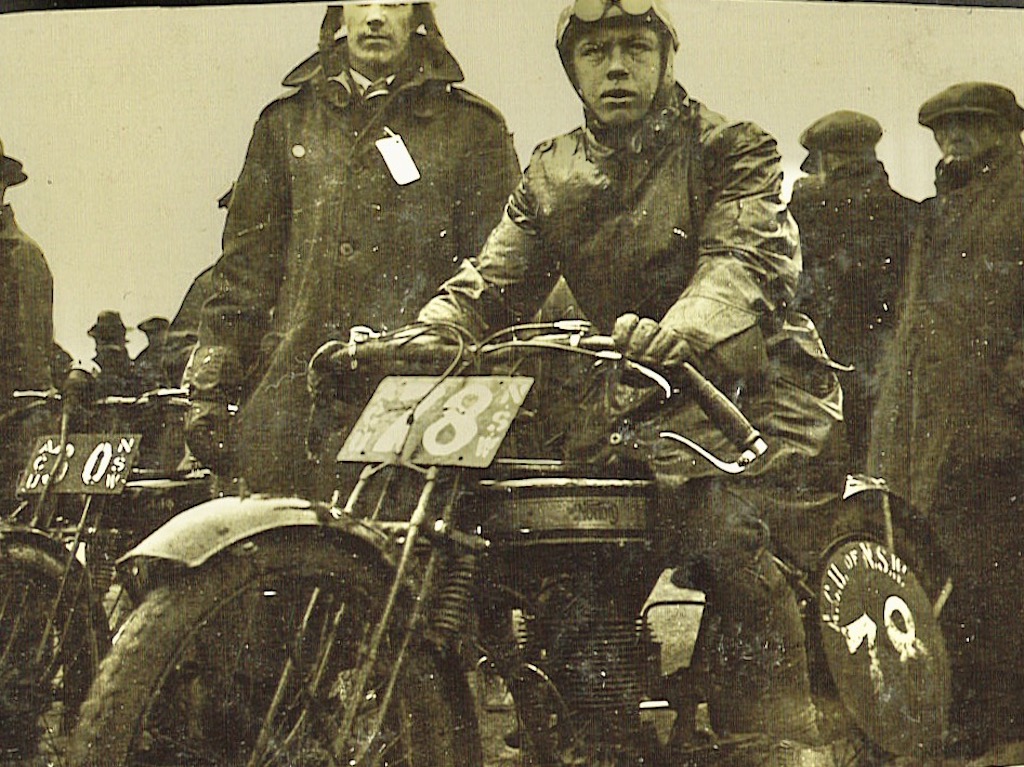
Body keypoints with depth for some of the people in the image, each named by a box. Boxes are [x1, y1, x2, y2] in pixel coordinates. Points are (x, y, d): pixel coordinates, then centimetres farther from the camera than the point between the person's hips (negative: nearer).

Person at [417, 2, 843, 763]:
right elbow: (492, 282, 5)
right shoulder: (552, 174, 13)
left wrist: (685, 329, -45)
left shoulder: (733, 149, -3)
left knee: (717, 518, -31)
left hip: (755, 384, -6)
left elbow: (750, 256, -22)